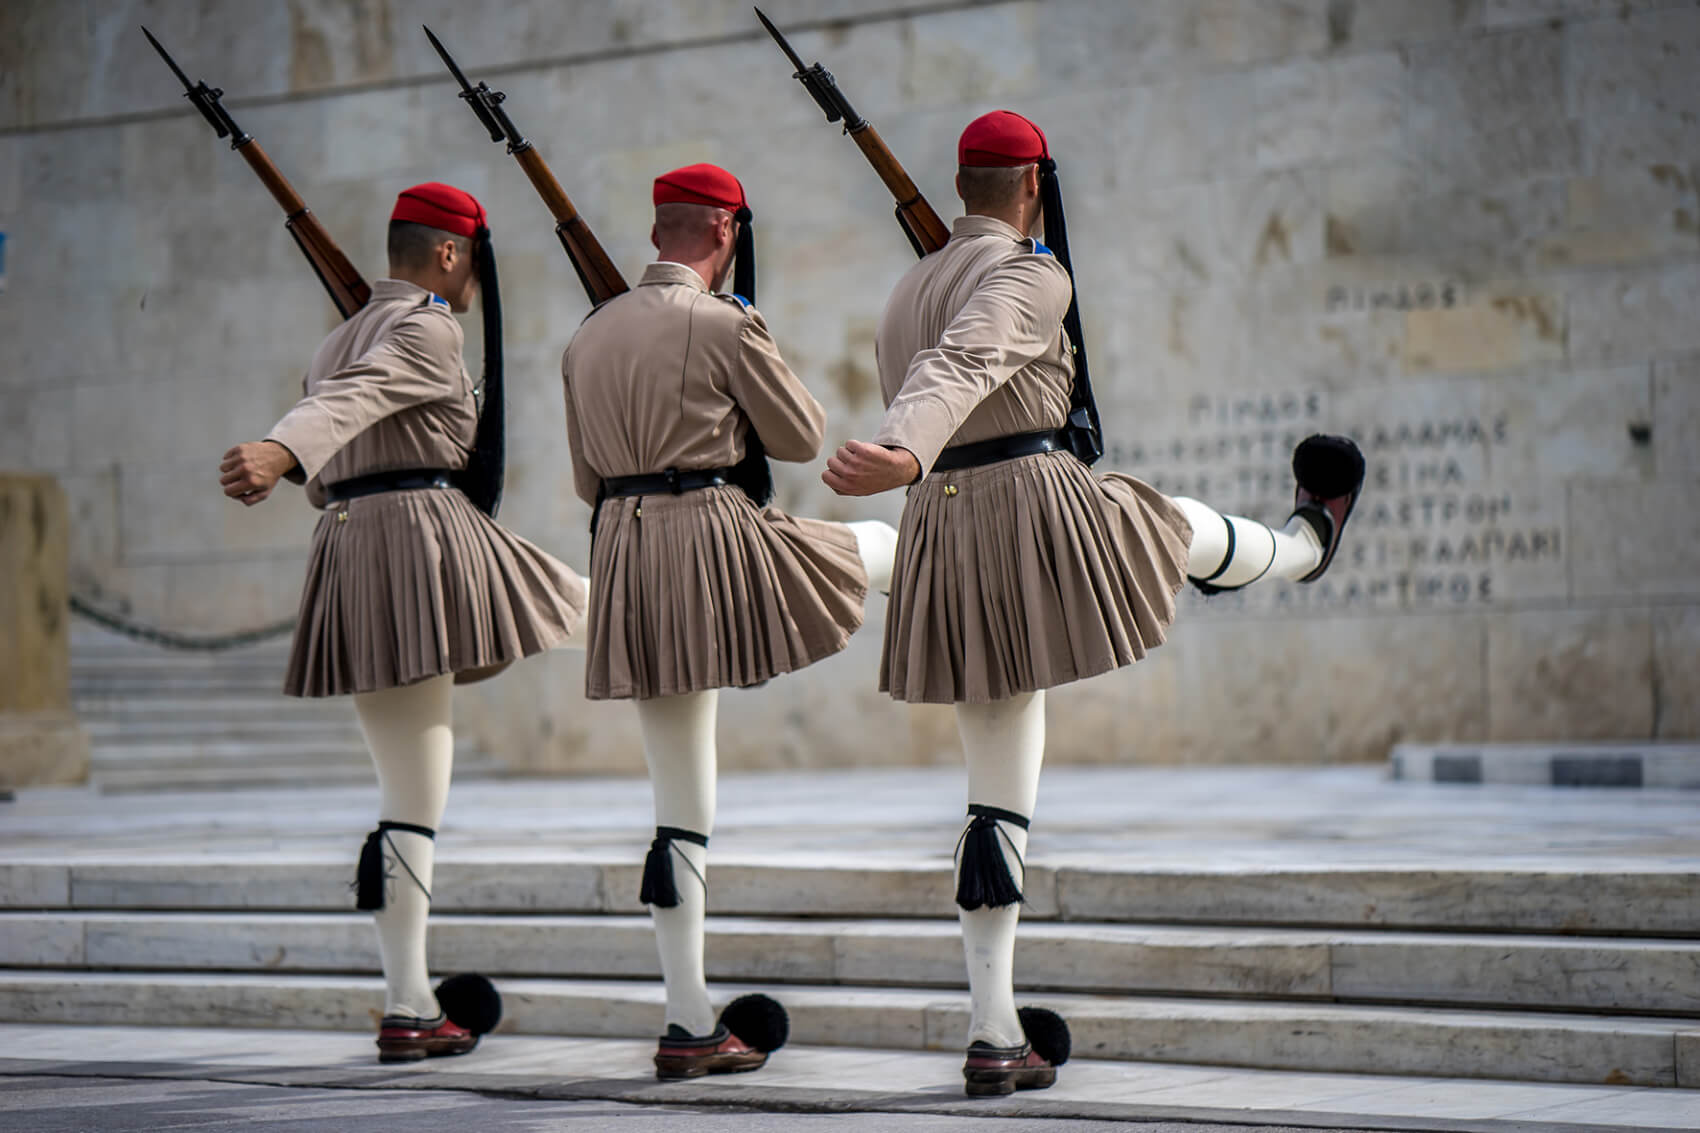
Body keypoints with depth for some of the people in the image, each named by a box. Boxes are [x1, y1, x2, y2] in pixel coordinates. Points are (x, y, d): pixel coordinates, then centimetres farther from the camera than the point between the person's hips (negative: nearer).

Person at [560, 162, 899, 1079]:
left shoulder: (589, 338, 13)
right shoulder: (726, 325, -8)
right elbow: (802, 437, 3)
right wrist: (763, 377, 18)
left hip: (625, 561, 6)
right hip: (719, 534, -6)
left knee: (679, 804, 8)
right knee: (881, 545, 23)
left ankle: (689, 1025, 8)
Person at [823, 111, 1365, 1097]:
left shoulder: (909, 294, 17)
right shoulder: (1032, 277, -8)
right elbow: (959, 368, -28)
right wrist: (904, 456, -45)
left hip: (945, 533, 7)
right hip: (1038, 504, -7)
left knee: (1000, 795, 7)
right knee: (1187, 531, 27)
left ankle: (995, 1034, 5)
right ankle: (1309, 543, 62)